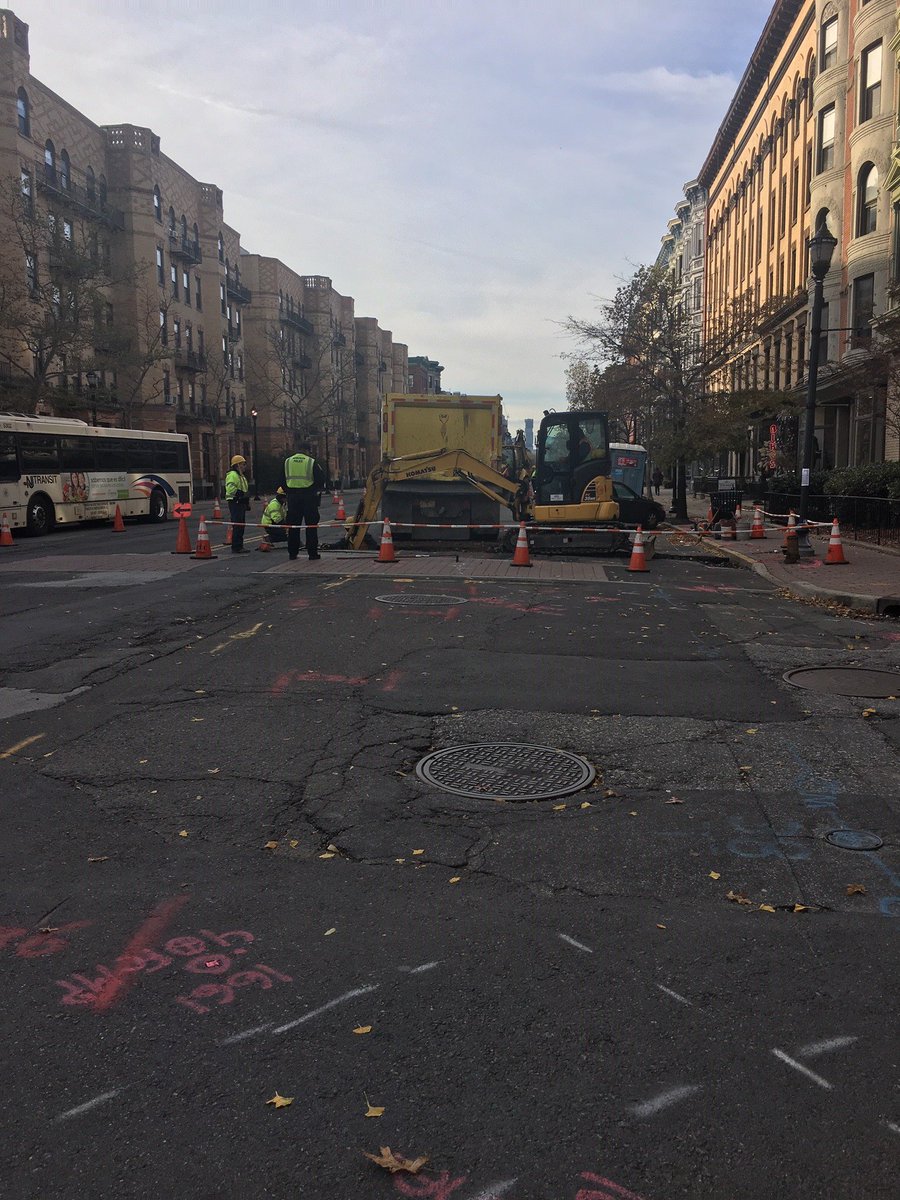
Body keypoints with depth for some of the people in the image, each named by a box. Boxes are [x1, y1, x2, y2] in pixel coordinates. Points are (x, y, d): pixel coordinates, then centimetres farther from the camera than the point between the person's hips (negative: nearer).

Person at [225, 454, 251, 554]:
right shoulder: (232, 475, -11)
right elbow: (231, 490, -24)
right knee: (237, 526, -11)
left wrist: (247, 502, 25)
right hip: (235, 503, -10)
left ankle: (239, 547, 18)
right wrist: (243, 493, -21)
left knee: (241, 526, 12)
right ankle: (236, 548, -10)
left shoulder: (242, 476, 22)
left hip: (241, 503, 10)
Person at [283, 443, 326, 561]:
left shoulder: (287, 462, 6)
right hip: (309, 497, -3)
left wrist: (288, 491, 16)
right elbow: (321, 479, -5)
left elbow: (283, 480, 9)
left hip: (292, 497, 3)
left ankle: (292, 553, 11)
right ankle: (312, 553, 1)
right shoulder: (312, 462, -5)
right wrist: (318, 490, 11)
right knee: (311, 525, 2)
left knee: (293, 526, 9)